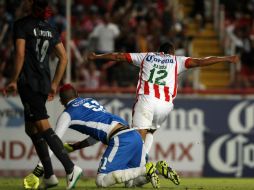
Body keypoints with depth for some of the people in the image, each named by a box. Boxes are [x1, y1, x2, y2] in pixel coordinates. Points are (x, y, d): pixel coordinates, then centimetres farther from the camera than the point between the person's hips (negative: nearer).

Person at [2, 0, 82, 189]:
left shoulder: (22, 25, -7)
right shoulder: (50, 29, 13)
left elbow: (20, 54, -14)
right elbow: (64, 57, 13)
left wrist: (14, 81, -7)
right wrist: (55, 84, 18)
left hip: (29, 83, -7)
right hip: (44, 84, 7)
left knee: (44, 128, -10)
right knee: (31, 129, 15)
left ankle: (71, 168, -21)